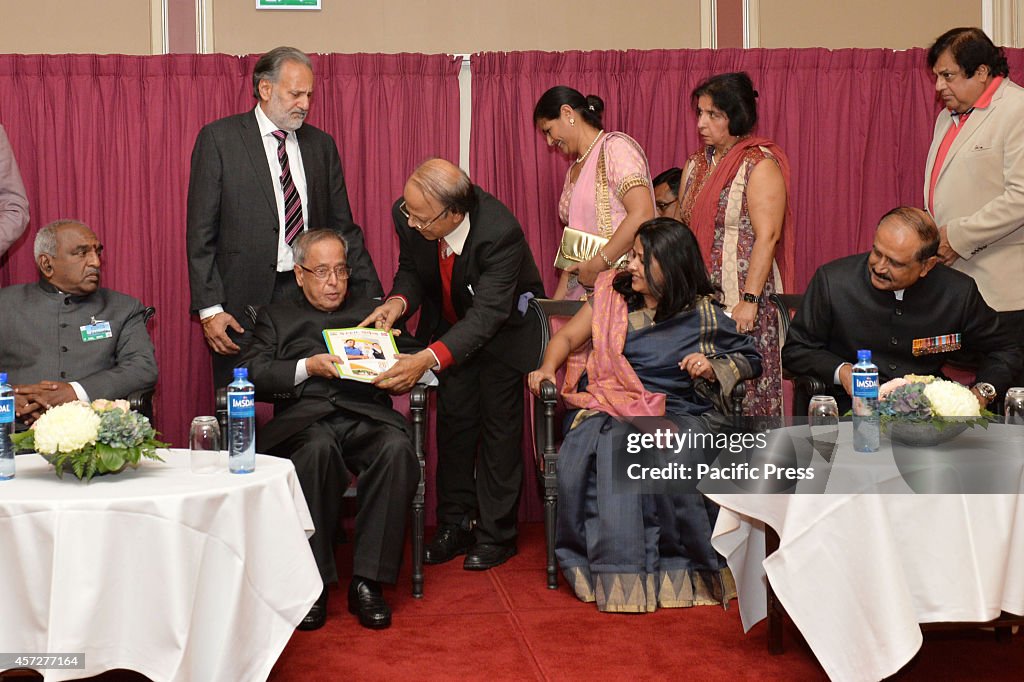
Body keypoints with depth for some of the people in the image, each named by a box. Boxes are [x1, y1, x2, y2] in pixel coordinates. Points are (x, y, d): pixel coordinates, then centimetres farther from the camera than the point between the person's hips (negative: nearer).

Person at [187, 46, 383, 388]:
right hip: (243, 304, -3)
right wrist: (209, 308, -9)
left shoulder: (321, 144, 13)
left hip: (309, 295, 3)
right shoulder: (219, 139, 0)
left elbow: (343, 228, 13)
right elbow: (200, 232, -2)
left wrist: (372, 299, 5)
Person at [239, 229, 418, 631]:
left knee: (397, 448, -34)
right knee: (319, 448, -38)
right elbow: (253, 374, 9)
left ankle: (367, 581, -29)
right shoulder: (276, 317, 26)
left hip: (366, 417, 1)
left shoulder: (370, 312, 31)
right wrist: (308, 367, -5)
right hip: (305, 418, -1)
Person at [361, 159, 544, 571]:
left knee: (499, 424, -1)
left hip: (504, 326, -5)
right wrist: (399, 302, -26)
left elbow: (488, 313, -40)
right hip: (451, 324, 5)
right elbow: (411, 270, -3)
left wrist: (428, 360, -50)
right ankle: (455, 525, 18)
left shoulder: (500, 232, -39)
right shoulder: (408, 216, -22)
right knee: (453, 420, 7)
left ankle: (496, 534, 11)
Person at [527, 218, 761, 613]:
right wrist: (547, 369, -2)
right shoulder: (612, 292, 11)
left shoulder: (701, 315, 5)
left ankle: (680, 569, -17)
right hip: (613, 410, 1)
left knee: (675, 462, -36)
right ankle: (621, 574, -27)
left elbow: (750, 359, 15)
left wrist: (713, 369, -5)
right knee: (609, 453, -34)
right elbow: (567, 336, 17)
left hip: (676, 416, -1)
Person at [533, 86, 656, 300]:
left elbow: (642, 214, -19)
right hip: (581, 294, 7)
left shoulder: (615, 146, -5)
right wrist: (557, 301, 10)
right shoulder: (574, 169, 21)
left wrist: (597, 266, -17)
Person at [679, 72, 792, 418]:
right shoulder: (696, 165, 16)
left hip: (740, 296, -7)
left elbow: (766, 237, -14)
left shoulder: (760, 165, -7)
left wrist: (749, 301, -21)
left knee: (743, 390, -5)